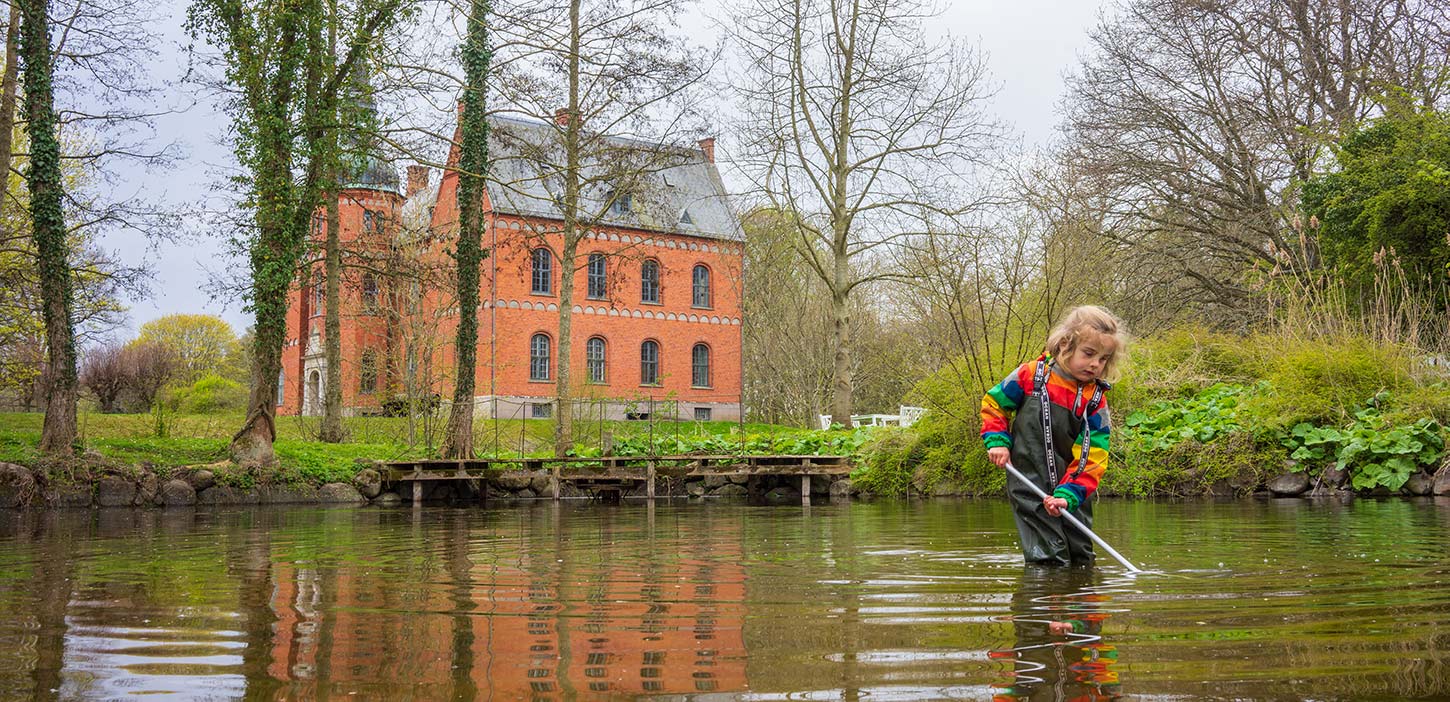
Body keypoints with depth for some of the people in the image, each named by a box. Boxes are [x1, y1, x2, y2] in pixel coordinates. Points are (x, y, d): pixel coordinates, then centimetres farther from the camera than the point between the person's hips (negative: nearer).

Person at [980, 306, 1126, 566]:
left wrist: (1069, 494, -21)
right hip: (1030, 484, -3)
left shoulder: (1096, 400, -3)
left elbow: (1091, 457, -9)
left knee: (1081, 558, 15)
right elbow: (993, 403, 7)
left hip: (1071, 487, 4)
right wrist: (997, 441, -7)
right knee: (1049, 560, -6)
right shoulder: (1031, 376, -8)